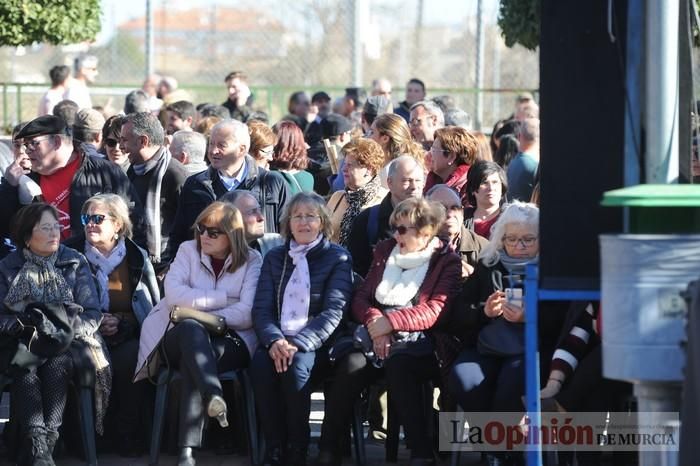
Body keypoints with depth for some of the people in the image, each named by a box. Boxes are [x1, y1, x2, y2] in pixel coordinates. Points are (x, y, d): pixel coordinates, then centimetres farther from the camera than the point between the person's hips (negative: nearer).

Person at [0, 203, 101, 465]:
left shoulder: (75, 263, 10)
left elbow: (92, 315, 5)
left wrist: (65, 329, -11)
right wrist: (22, 326, -16)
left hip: (63, 345, 1)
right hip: (22, 343, -1)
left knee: (56, 365, -32)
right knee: (24, 365, -32)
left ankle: (42, 445, -38)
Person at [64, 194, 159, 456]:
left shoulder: (137, 258, 9)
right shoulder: (72, 254, 8)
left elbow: (154, 307, 9)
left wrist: (121, 322, -8)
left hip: (128, 336, 0)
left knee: (129, 360, -34)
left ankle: (128, 433, -18)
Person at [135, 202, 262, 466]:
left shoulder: (252, 261, 7)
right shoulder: (188, 251, 12)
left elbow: (248, 314, -7)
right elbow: (174, 294, -6)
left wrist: (203, 315, -12)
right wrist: (224, 298, -6)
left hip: (230, 341, -1)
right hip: (184, 338, 1)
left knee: (193, 358, -35)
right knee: (191, 328, -36)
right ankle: (213, 395, -62)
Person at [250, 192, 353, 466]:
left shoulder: (337, 258, 6)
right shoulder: (274, 258, 17)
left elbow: (333, 312, -6)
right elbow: (261, 309, 7)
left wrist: (298, 344, -21)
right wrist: (274, 340, -16)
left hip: (316, 344, -3)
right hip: (277, 340, 3)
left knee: (296, 365, -36)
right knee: (261, 364, -32)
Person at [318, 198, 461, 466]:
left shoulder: (447, 262, 4)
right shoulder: (385, 250, 20)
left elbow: (434, 311, -9)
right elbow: (362, 296, 16)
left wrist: (390, 321, -19)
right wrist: (374, 322, -6)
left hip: (417, 342, -4)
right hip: (376, 336, 4)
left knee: (398, 366, -38)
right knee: (350, 366, -29)